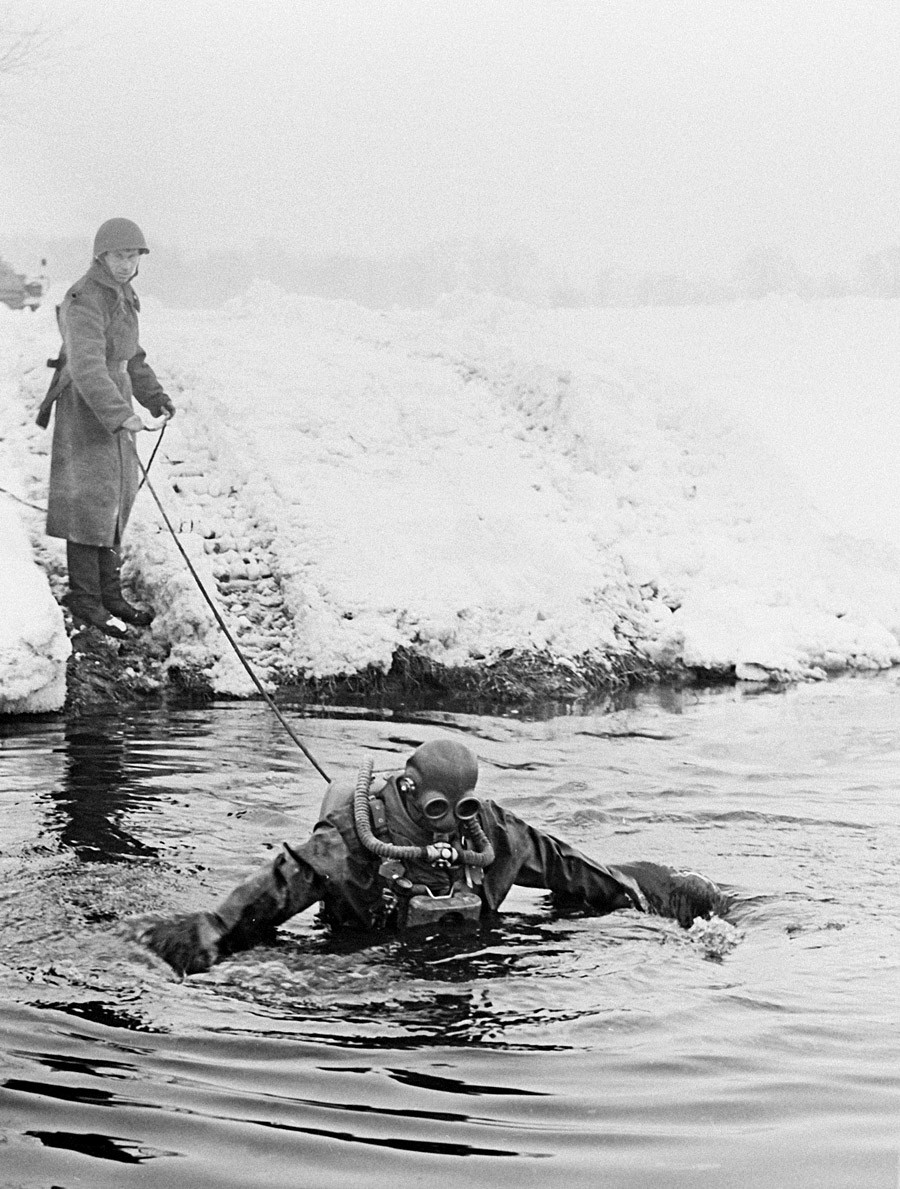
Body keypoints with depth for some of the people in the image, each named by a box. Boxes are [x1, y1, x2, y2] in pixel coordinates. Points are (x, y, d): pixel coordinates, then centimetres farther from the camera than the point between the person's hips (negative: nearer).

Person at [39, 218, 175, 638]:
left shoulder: (121, 296, 11)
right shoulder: (85, 301, -19)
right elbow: (87, 367, -29)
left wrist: (154, 396, 10)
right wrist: (121, 415, -36)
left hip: (113, 405, 9)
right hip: (84, 411, -9)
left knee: (116, 499, 13)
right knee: (90, 502, -6)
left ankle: (108, 593, 22)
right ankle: (85, 604, 0)